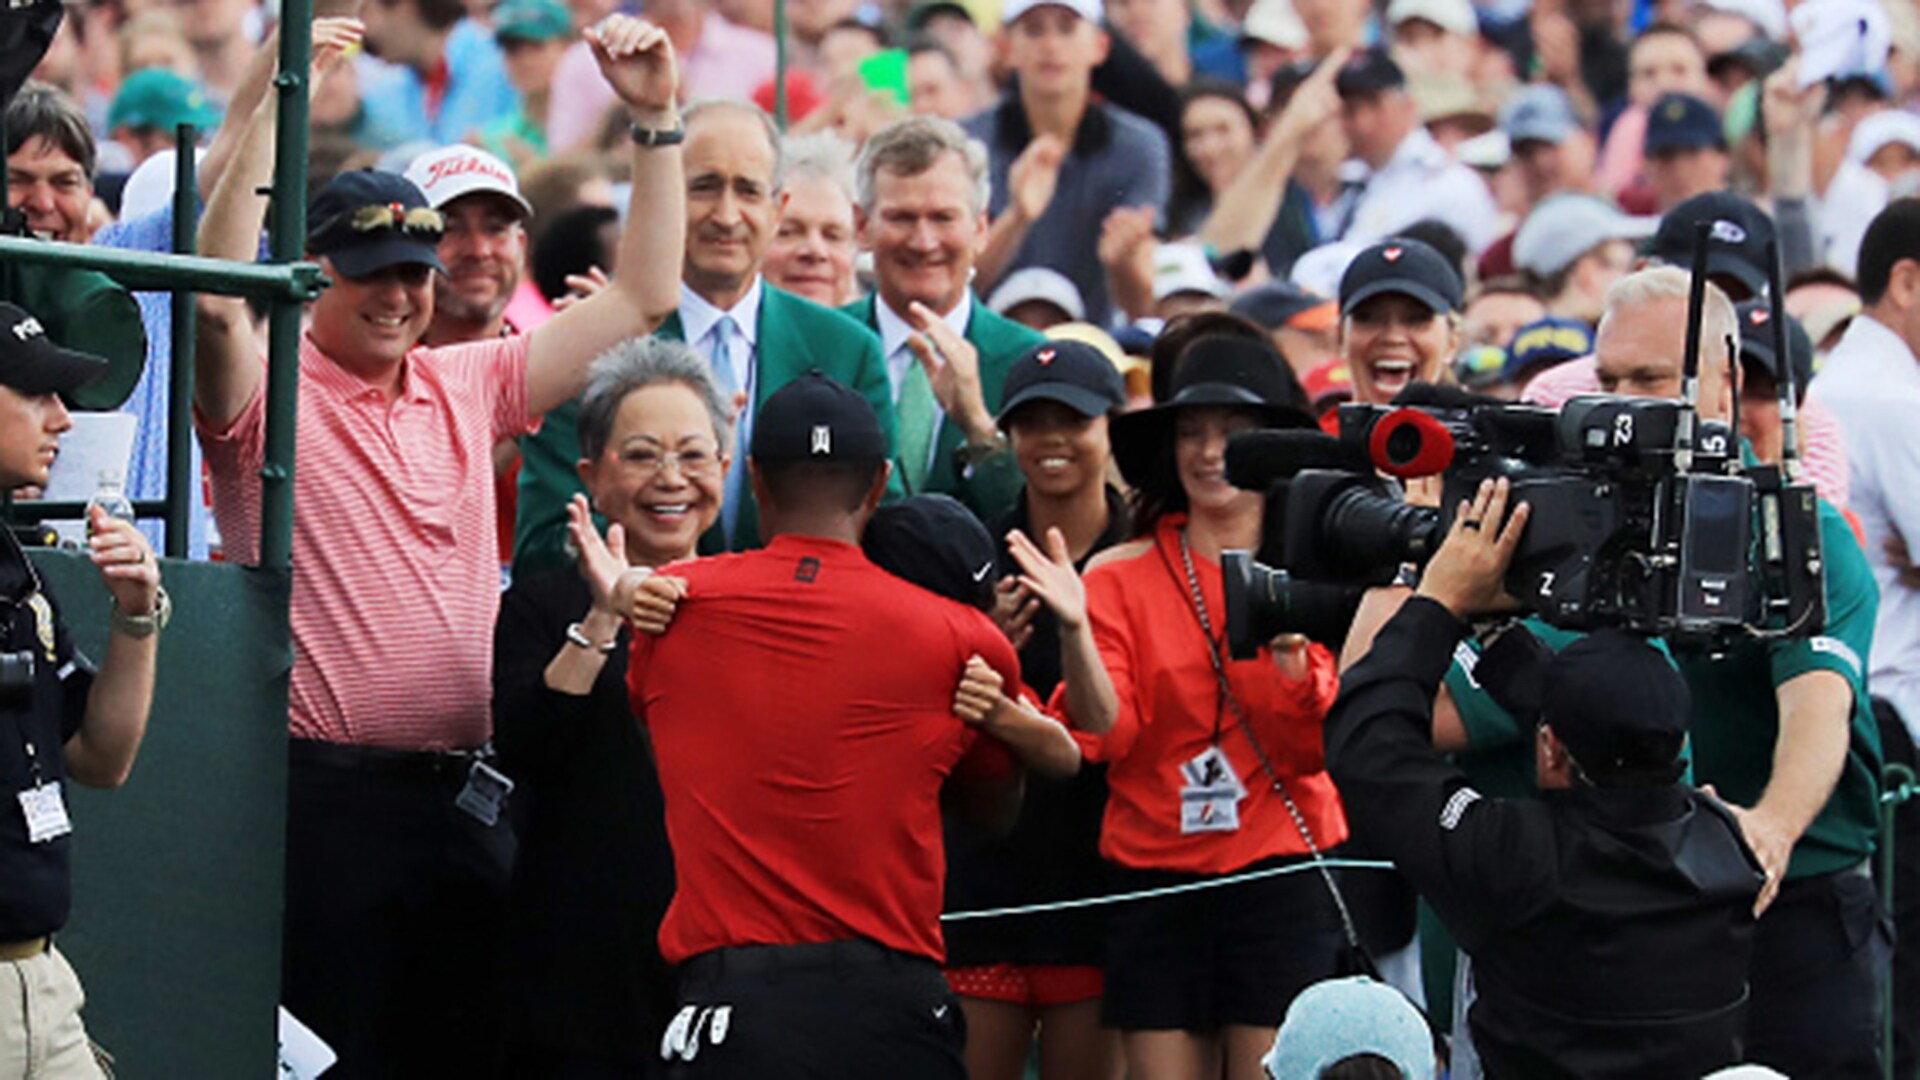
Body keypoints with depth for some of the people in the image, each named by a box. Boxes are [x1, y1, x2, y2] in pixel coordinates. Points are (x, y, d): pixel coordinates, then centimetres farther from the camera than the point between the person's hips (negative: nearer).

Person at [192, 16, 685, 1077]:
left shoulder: (468, 385, 14)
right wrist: (270, 109, -26)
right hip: (323, 791, -5)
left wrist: (654, 120, 9)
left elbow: (641, 300, 16)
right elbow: (218, 300, -23)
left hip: (462, 793, 5)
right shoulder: (268, 392, -1)